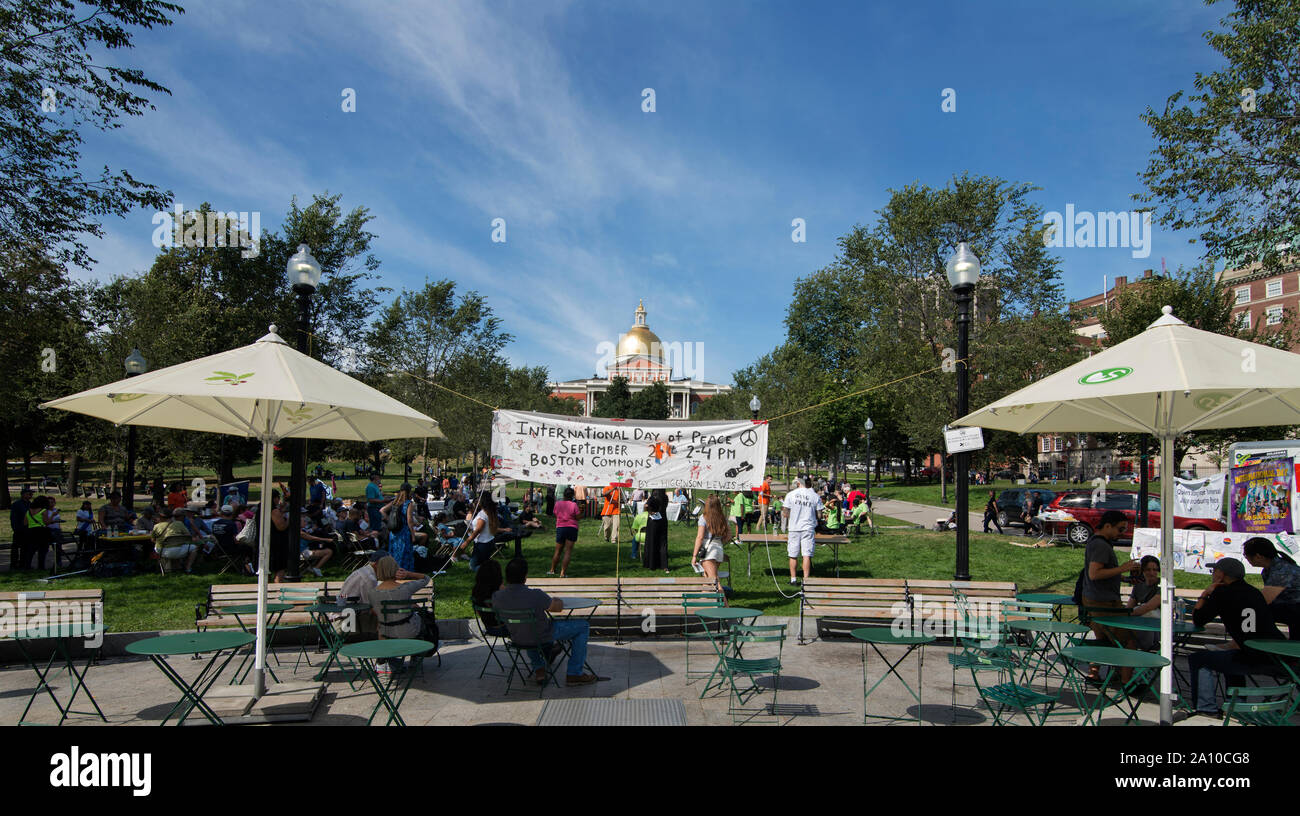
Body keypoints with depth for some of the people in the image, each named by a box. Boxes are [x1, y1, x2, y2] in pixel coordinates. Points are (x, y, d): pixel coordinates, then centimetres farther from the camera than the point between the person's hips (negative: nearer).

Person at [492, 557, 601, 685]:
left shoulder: (497, 597, -18)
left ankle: (538, 669, 36)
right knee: (583, 626, 10)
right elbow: (559, 607, -13)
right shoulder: (536, 595, -32)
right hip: (543, 637, -5)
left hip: (517, 639, 5)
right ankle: (574, 674, 12)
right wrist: (557, 600, 8)